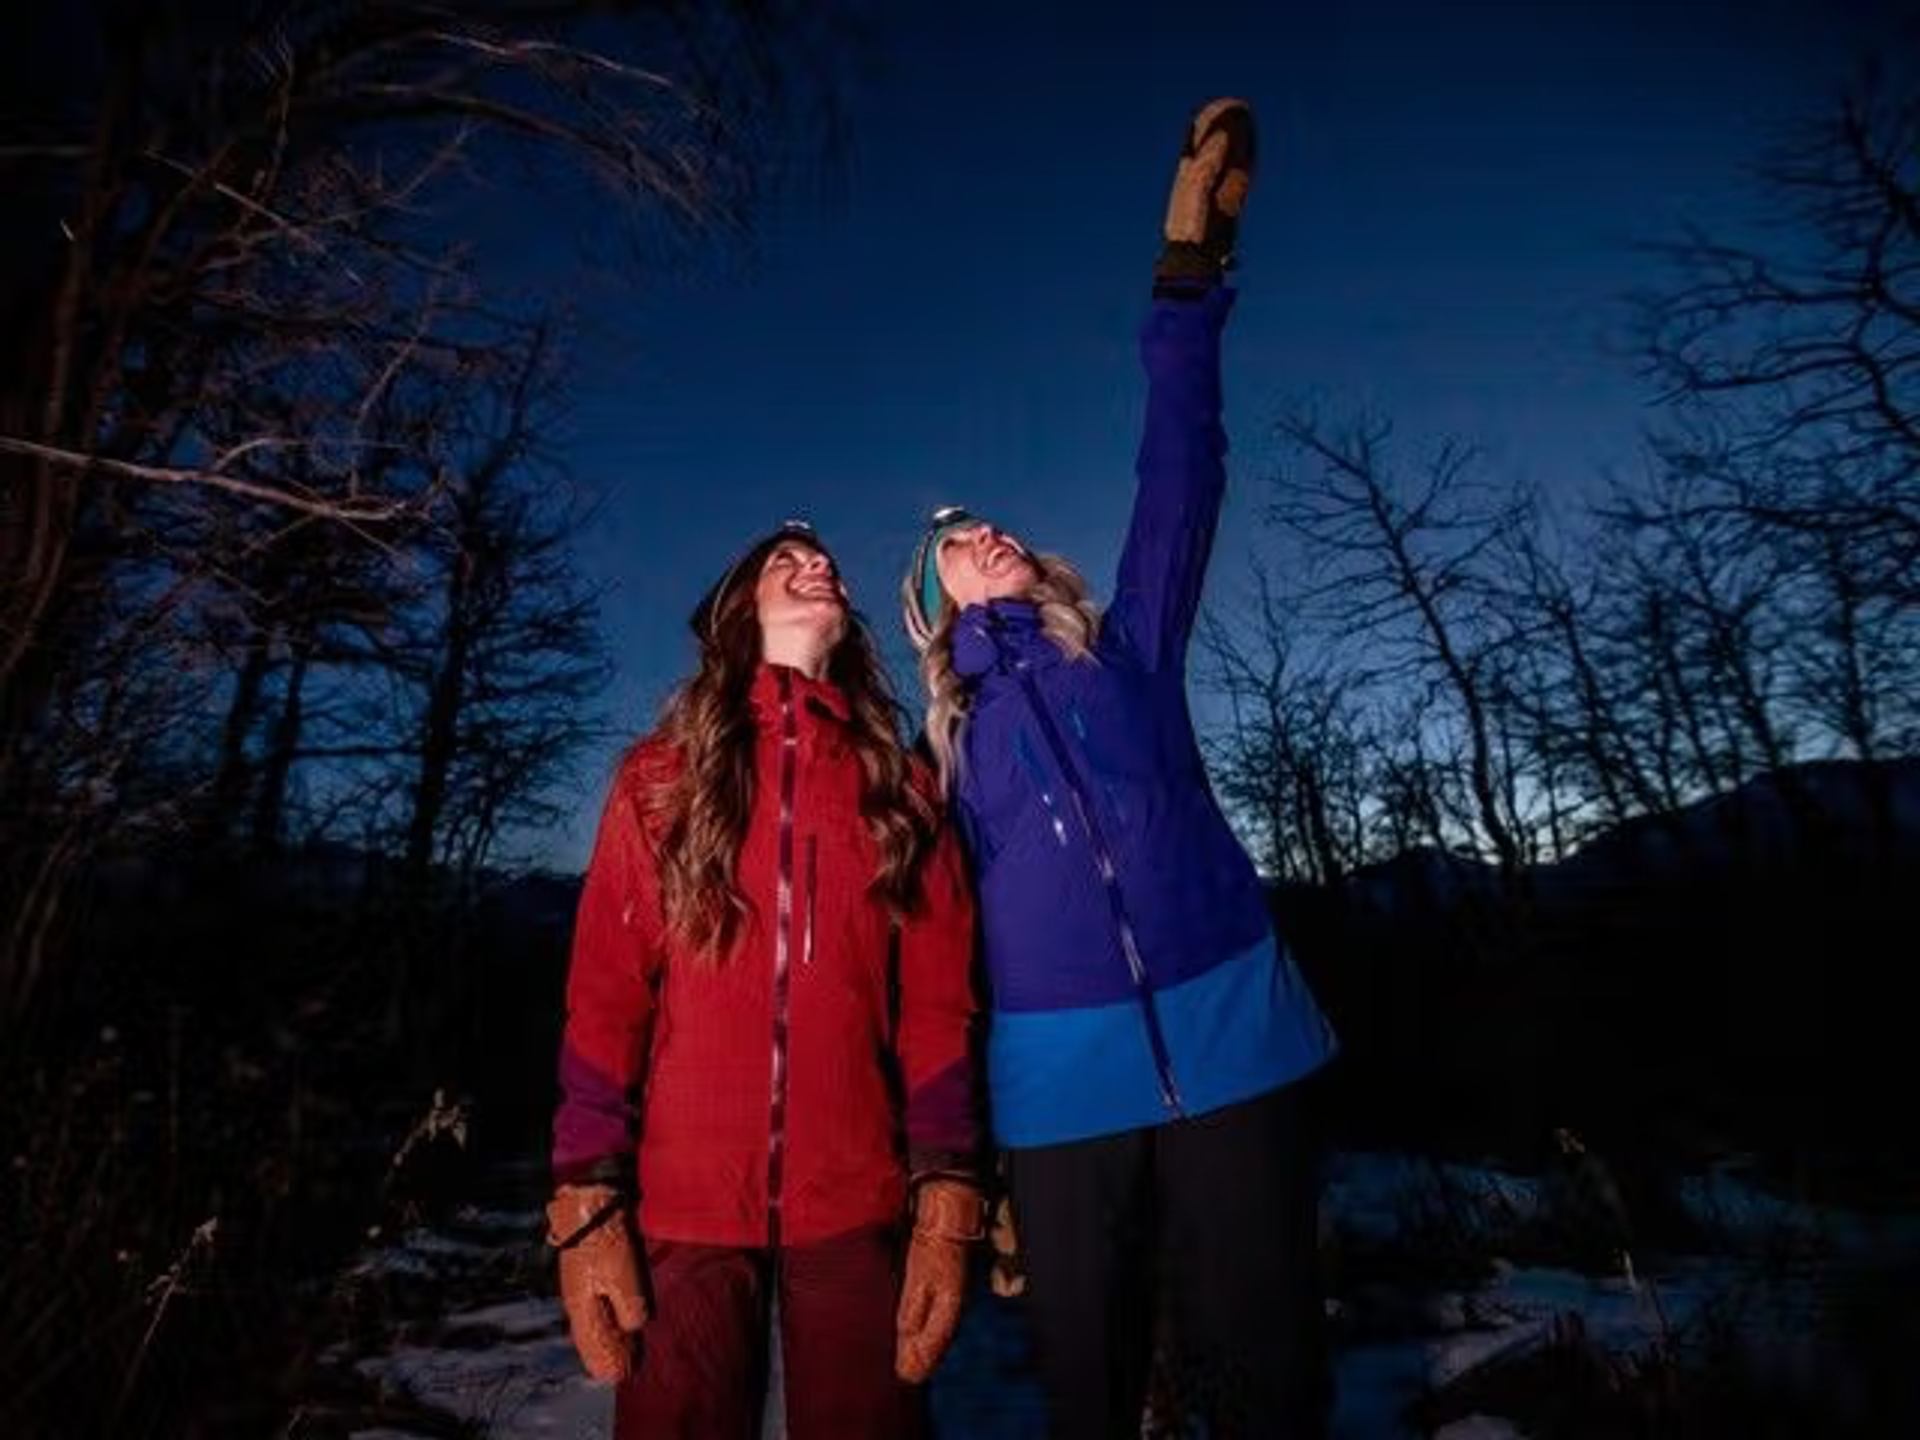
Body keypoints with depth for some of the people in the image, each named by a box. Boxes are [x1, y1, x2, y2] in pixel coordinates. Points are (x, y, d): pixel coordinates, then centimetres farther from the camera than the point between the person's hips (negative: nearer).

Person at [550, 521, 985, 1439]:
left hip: (855, 1206, 1)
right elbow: (604, 994, 0)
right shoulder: (662, 774, 6)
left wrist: (945, 1198, -5)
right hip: (683, 1206, 0)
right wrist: (585, 1199, -6)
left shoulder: (903, 791, 7)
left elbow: (938, 1004, 2)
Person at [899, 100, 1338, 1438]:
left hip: (1231, 1040, 0)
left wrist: (1189, 265, 2)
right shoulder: (947, 745, 13)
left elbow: (1182, 475, 5)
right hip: (1061, 1078, 1)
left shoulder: (1127, 654, 12)